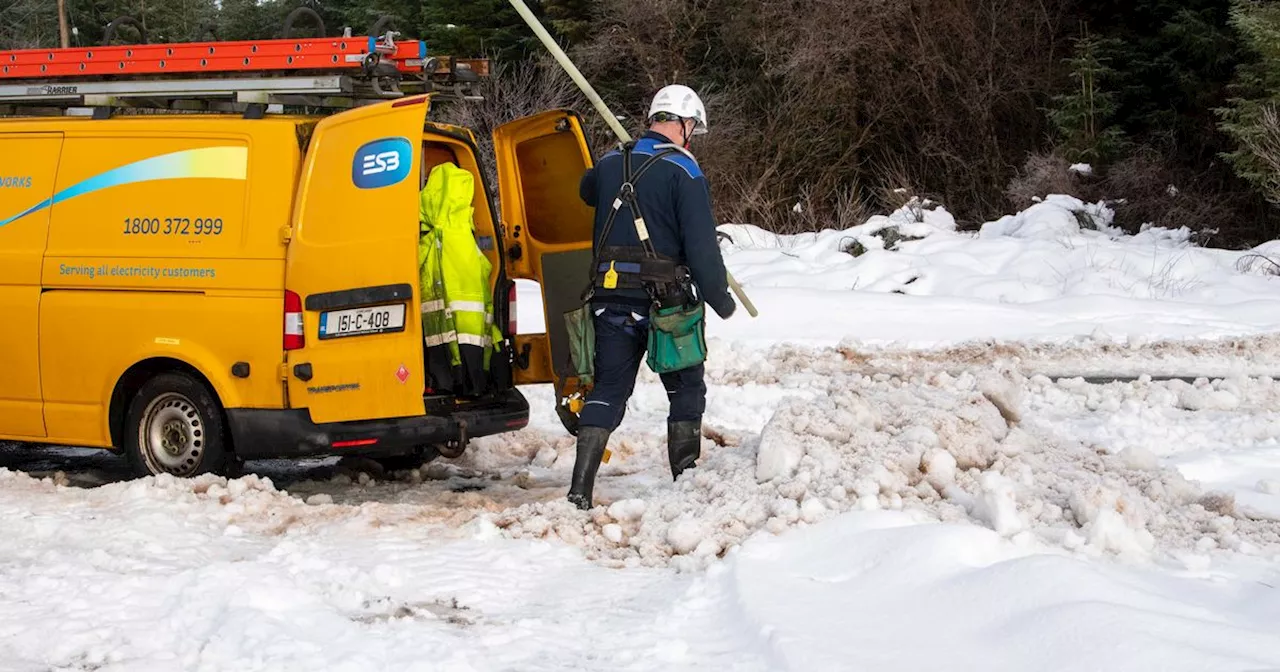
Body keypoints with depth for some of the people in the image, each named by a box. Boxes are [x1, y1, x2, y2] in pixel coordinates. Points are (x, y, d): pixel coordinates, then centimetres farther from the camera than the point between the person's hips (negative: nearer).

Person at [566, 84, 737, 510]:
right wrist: (720, 299, -2)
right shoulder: (683, 172, -10)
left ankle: (581, 486, -3)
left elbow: (586, 193, 33)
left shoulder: (610, 163, 8)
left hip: (611, 299, 5)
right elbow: (702, 247, -13)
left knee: (609, 388, 9)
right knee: (687, 391, 12)